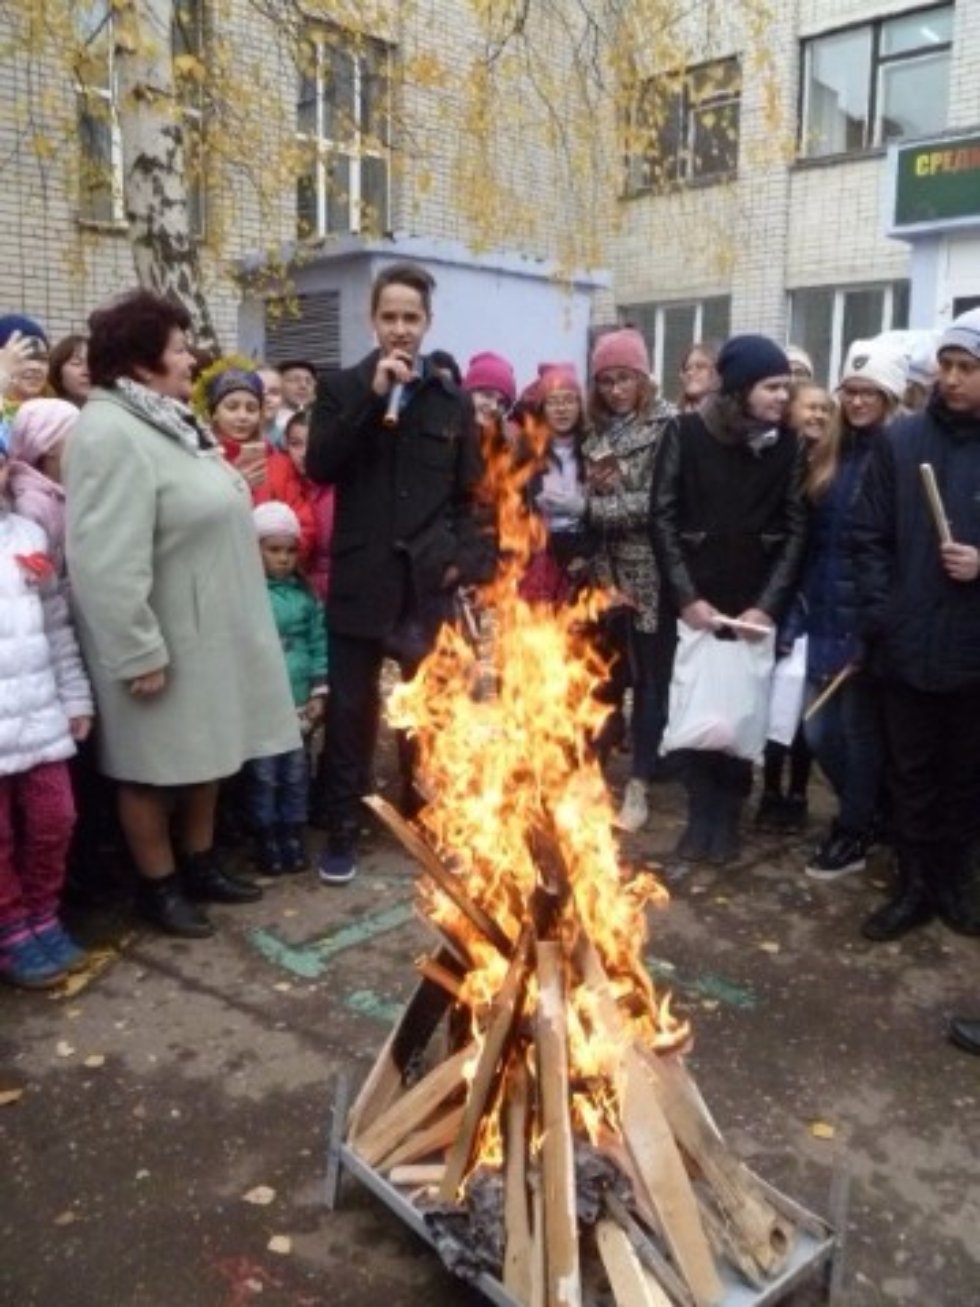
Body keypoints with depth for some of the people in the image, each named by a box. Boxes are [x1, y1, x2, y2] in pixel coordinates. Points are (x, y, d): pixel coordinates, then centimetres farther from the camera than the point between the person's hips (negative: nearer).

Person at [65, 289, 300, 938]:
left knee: (205, 753, 19)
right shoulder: (111, 433, -21)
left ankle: (200, 864, 35)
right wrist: (138, 652, -26)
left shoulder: (172, 419, 11)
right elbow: (107, 561, -27)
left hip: (208, 627, 10)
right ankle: (159, 885, 24)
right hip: (165, 639, -10)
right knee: (156, 767, 7)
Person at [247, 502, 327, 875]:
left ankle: (293, 835, 26)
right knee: (264, 774, 6)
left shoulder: (304, 592, 5)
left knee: (296, 771, 12)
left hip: (297, 700, 4)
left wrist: (318, 691, 3)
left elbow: (318, 642, 7)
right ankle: (267, 840, 21)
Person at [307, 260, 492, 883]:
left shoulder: (453, 400, 8)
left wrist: (464, 557, -5)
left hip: (428, 580, 2)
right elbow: (319, 466, -12)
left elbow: (468, 493, 9)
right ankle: (343, 831, 18)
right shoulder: (343, 388, 4)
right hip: (362, 578, -1)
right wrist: (372, 398, -16)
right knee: (351, 709, 5)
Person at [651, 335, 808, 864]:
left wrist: (769, 603, -9)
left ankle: (728, 815, 19)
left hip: (755, 603, 1)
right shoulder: (687, 431, -5)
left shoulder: (787, 443, 0)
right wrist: (685, 596, -11)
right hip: (694, 599, -1)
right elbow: (662, 516, -6)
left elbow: (796, 527, 1)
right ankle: (701, 814, 18)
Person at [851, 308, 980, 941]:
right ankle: (914, 884, 26)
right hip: (908, 644, 0)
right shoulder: (901, 440, 1)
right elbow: (869, 535, 2)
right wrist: (879, 615, -6)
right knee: (911, 772, 11)